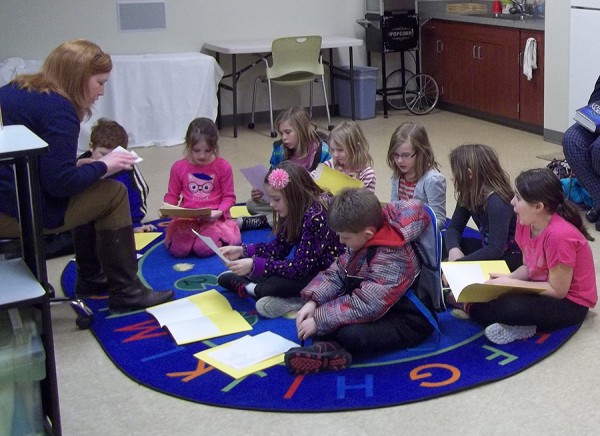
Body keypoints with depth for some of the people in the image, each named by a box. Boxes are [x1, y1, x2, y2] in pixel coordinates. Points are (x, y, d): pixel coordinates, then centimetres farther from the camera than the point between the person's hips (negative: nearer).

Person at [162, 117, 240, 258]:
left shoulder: (223, 167, -2)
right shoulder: (179, 167, 3)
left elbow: (229, 196, 1)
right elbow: (172, 195, 11)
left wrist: (219, 212, -17)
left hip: (213, 218, -2)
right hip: (186, 218, 2)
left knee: (204, 249, -25)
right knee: (178, 250, -21)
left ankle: (218, 237, 10)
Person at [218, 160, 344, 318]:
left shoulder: (316, 216, -26)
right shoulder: (296, 211, 1)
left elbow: (300, 267, -27)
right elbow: (278, 247, 8)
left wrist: (254, 265, -28)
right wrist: (243, 251, -5)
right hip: (307, 268, 9)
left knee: (266, 288, -31)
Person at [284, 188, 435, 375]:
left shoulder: (391, 258, -30)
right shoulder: (362, 241, -4)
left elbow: (365, 306, -32)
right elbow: (337, 273, 3)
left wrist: (319, 321, -27)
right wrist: (313, 301, -12)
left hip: (409, 321, -10)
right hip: (381, 308, 10)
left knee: (351, 334, -35)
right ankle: (327, 347, -23)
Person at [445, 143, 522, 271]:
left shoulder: (497, 202, -28)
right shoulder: (469, 194, -2)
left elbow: (496, 250, -32)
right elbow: (454, 227, 1)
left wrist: (458, 262, -31)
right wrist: (453, 249, -21)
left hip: (511, 256, -8)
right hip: (488, 247, 8)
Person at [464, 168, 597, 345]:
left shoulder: (559, 235, -29)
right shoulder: (525, 223, -5)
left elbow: (557, 290, -22)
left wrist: (510, 283, -19)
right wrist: (508, 278, -13)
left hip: (569, 303, -9)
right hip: (541, 288, 9)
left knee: (510, 307, -34)